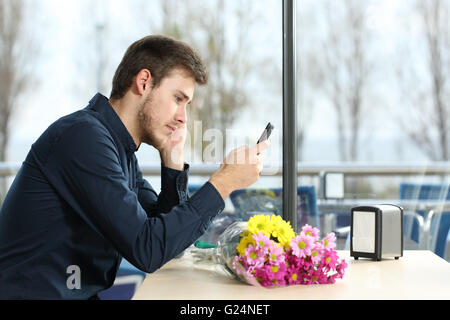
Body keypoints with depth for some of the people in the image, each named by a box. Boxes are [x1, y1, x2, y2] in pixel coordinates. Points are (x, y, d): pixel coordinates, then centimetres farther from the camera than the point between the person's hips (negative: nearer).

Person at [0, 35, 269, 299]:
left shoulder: (121, 148, 10)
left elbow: (167, 233, 11)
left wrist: (174, 161, 0)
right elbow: (146, 249, -20)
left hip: (81, 295, 8)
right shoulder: (83, 136, -17)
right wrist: (222, 183, -16)